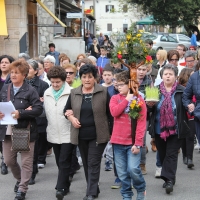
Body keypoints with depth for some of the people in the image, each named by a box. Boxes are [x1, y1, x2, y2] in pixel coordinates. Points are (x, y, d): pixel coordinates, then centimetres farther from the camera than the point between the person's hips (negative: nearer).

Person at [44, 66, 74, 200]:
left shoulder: (71, 93, -13)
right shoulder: (47, 93, 7)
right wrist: (50, 126, 15)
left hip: (68, 133, -6)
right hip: (53, 133, 6)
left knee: (64, 162, -7)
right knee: (60, 162, 14)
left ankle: (61, 188, -7)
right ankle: (65, 186, 26)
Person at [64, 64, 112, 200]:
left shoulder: (103, 92, -5)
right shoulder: (74, 93, 4)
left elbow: (110, 112, -1)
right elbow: (67, 109, 15)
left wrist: (112, 131, -3)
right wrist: (71, 117, -5)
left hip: (98, 135, -4)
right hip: (81, 135, 4)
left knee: (93, 163, -7)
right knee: (87, 164, 13)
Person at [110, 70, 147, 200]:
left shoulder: (139, 100, -3)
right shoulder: (115, 98, 6)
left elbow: (142, 123, -7)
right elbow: (114, 112, -15)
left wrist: (138, 143, -14)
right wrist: (127, 100, -12)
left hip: (133, 142, -3)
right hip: (118, 141, 3)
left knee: (133, 169, -13)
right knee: (122, 172, 5)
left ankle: (141, 189, 14)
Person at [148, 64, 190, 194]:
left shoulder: (182, 91, -2)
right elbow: (149, 107, 8)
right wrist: (150, 105, -13)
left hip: (175, 129, -3)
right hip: (159, 129, 3)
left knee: (171, 154, -5)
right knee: (162, 154, 12)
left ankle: (169, 180, -7)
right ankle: (169, 178, 27)